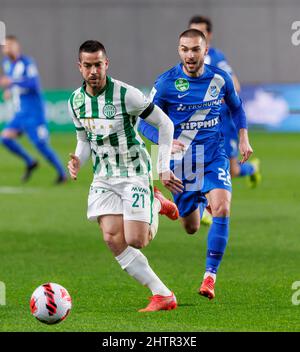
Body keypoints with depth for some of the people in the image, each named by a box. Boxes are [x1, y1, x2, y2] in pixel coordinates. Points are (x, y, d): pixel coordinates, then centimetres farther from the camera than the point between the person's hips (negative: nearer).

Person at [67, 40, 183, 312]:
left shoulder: (126, 94, -16)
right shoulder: (75, 101, 2)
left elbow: (165, 124, -8)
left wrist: (164, 167, -10)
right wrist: (77, 161, -6)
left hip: (134, 173, -5)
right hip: (104, 177, 5)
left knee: (135, 240, -14)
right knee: (113, 239, -12)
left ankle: (156, 207, 22)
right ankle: (163, 295, -1)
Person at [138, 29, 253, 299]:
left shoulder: (220, 79, -2)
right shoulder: (166, 82, -10)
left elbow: (236, 107, 19)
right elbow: (145, 123, -6)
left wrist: (243, 138, 7)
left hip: (214, 156, 0)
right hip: (182, 162, 0)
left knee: (222, 209, -26)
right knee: (191, 228, 11)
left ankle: (210, 276, -18)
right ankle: (200, 204, 50)